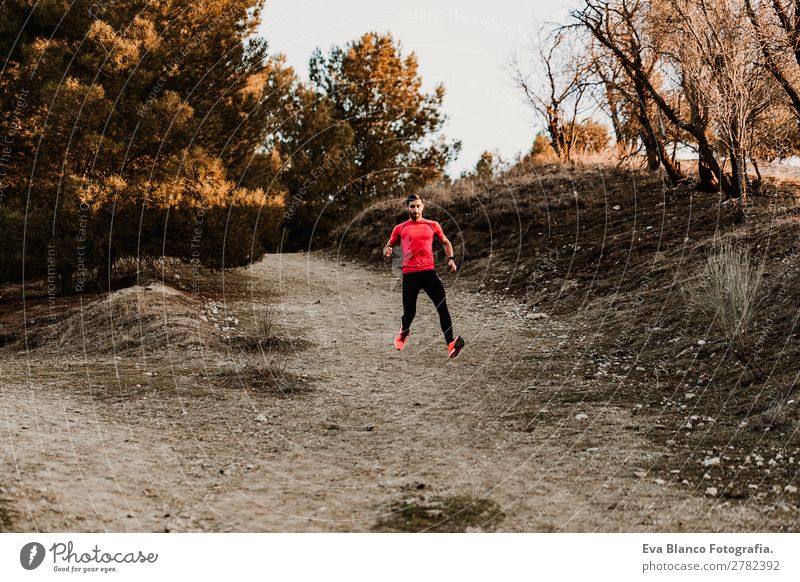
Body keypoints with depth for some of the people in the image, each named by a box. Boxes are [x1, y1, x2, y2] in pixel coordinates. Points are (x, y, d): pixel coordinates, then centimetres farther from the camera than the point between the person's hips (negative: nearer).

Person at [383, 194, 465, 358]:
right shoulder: (400, 228, 12)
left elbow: (446, 242, 24)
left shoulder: (432, 225, 13)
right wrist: (387, 252, -5)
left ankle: (450, 345, -22)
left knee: (442, 306, -17)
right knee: (409, 313, 5)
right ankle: (403, 333, 41)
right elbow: (388, 246, 20)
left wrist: (451, 259, 8)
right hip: (409, 274, 0)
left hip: (428, 271, 0)